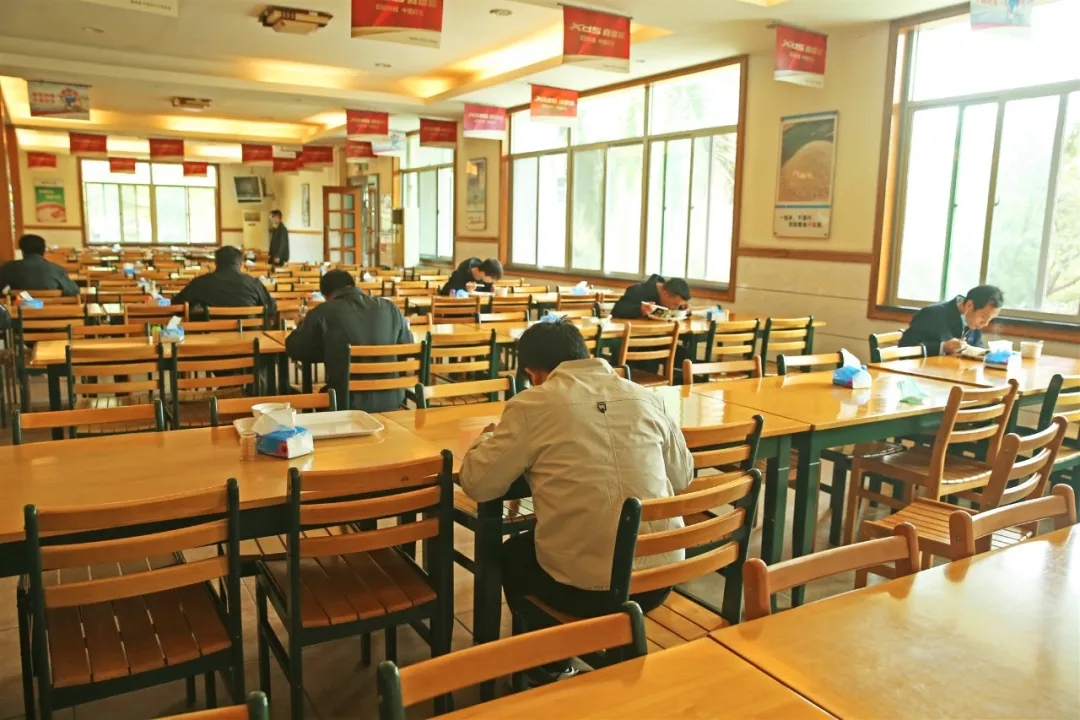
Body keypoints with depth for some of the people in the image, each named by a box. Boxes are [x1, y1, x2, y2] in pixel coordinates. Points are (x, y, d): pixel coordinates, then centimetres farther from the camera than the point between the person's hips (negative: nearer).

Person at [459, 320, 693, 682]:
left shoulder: (531, 405, -9)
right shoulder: (646, 398, 2)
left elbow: (477, 484, -4)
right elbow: (683, 478, 13)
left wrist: (487, 439, 16)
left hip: (588, 587, -5)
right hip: (661, 577, 5)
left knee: (512, 554, 27)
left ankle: (551, 665, 40)